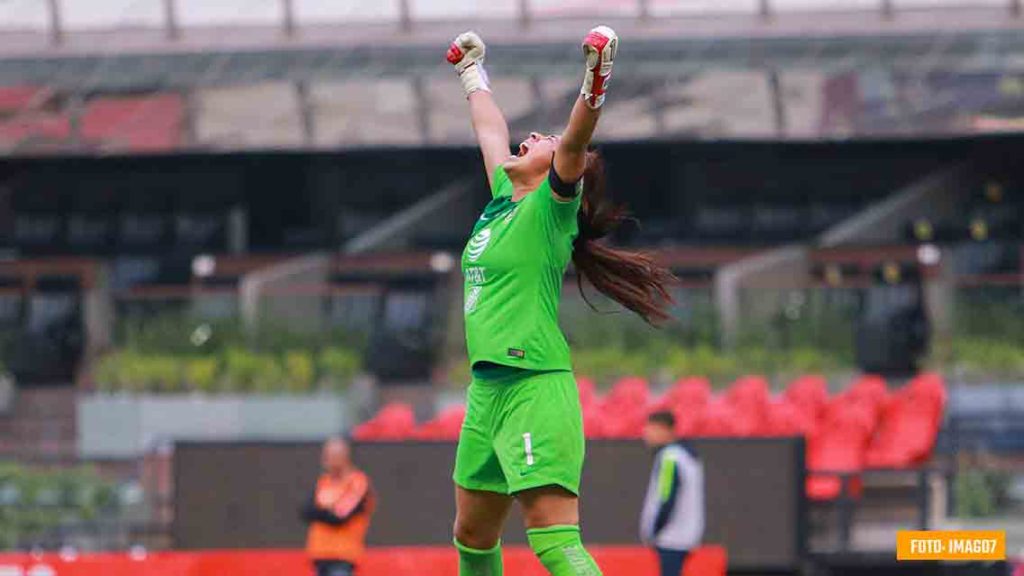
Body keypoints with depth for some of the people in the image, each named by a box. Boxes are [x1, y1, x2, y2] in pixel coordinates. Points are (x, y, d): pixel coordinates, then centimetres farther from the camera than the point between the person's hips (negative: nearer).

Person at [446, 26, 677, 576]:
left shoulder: (549, 210, -3)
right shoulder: (503, 201, 18)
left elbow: (573, 144, -22)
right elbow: (492, 133, 35)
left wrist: (592, 87, -38)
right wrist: (473, 74, 50)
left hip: (534, 390, -9)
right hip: (487, 387, 9)